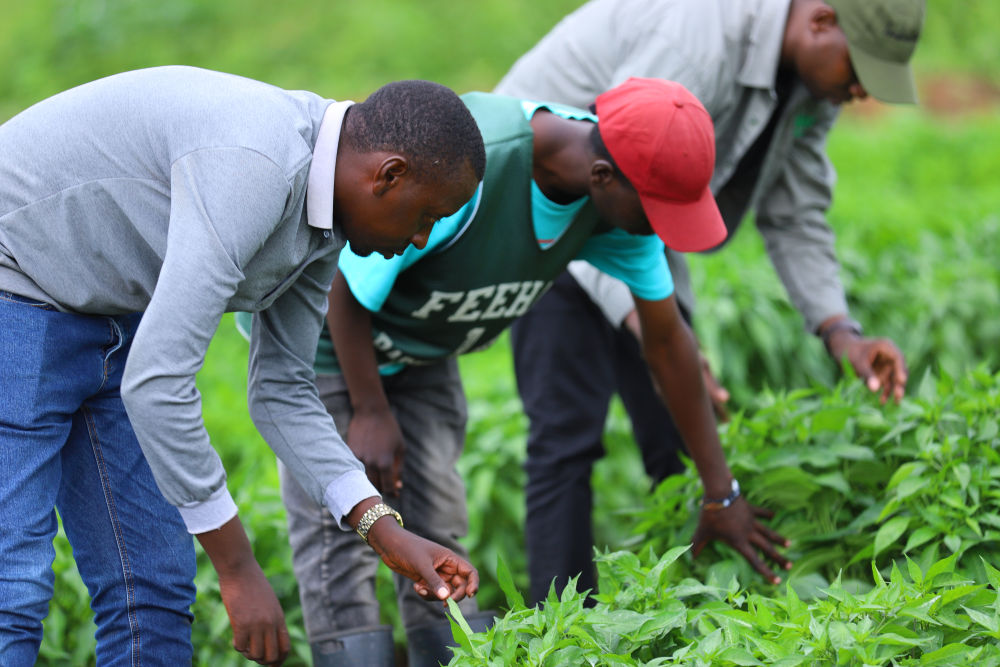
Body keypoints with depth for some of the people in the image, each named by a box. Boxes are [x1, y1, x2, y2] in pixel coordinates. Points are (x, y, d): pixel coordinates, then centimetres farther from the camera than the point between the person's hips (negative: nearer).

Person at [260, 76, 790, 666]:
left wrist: (722, 492, 0)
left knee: (438, 524, 6)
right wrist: (370, 412, -18)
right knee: (339, 530, -11)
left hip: (423, 351, 6)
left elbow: (667, 338, -5)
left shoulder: (626, 195, -18)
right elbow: (346, 279, -25)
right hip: (327, 328, -6)